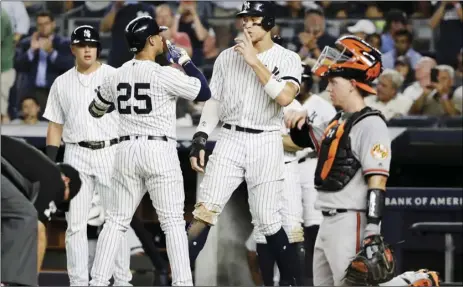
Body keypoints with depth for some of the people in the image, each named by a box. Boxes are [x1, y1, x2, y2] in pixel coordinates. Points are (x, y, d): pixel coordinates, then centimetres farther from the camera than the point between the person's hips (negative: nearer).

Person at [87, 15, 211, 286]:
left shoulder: (117, 76, 7)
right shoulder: (164, 74, -11)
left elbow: (95, 110, 22)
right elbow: (204, 92, -6)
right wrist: (185, 61, 4)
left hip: (127, 150, 5)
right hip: (160, 151, -5)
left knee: (117, 220, 10)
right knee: (173, 222, -1)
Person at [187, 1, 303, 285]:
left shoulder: (287, 59, -1)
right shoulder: (227, 57, 9)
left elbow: (285, 97, -18)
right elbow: (214, 101, 13)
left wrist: (255, 62, -16)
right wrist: (200, 139, 2)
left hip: (265, 144, -2)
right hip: (229, 140, 2)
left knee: (269, 221, -3)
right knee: (204, 213, -9)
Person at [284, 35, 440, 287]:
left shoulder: (370, 125, -14)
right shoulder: (338, 121, 15)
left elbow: (377, 182, -20)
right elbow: (304, 140, 32)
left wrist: (373, 232, -26)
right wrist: (300, 122, 9)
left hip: (351, 224, -10)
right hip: (328, 223, 10)